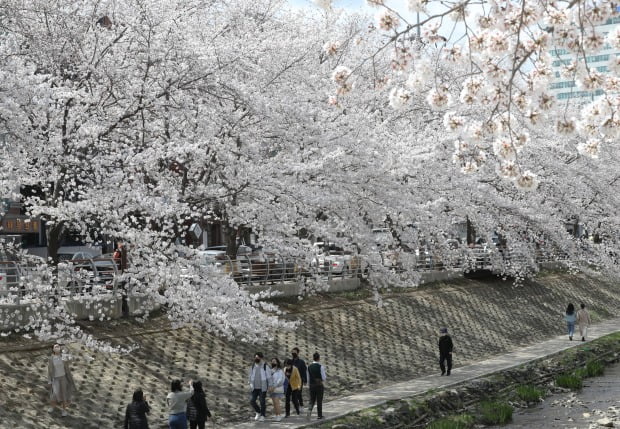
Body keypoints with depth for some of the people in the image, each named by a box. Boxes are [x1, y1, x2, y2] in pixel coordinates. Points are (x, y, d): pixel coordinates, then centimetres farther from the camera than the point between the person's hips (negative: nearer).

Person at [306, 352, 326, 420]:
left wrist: (309, 386, 16)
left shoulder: (309, 367, 1)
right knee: (319, 401, 7)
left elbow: (308, 378, 7)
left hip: (312, 385, 3)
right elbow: (324, 377, -10)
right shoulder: (321, 367, -12)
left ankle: (309, 411, -15)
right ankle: (319, 415, 13)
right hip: (320, 385, -3)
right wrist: (325, 375, 13)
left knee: (312, 400, 10)